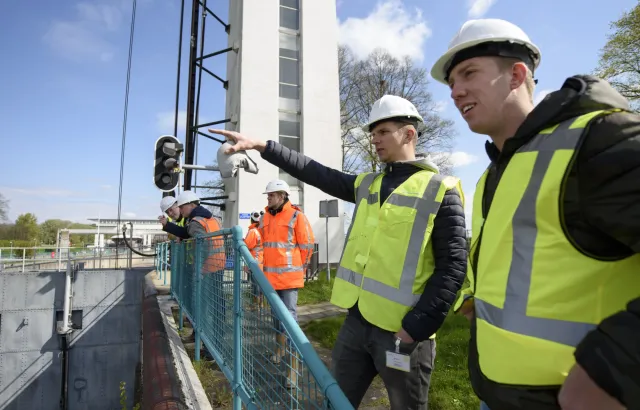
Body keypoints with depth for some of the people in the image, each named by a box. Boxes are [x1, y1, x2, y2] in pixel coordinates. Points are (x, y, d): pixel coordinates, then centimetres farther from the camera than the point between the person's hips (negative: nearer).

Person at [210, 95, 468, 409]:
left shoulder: (440, 191, -7)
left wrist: (417, 327, -16)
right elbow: (316, 174, 8)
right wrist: (261, 146, 5)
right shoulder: (367, 184, 10)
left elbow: (452, 266, -11)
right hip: (357, 321, 5)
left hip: (402, 331, -5)